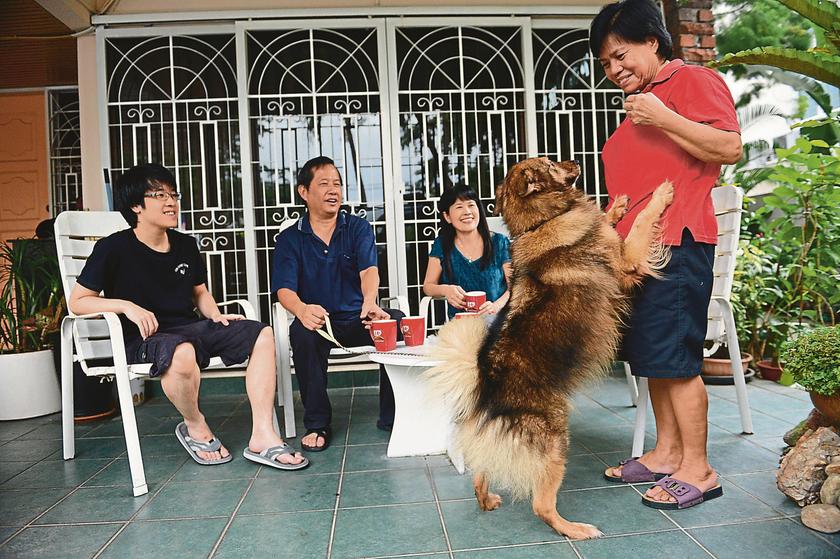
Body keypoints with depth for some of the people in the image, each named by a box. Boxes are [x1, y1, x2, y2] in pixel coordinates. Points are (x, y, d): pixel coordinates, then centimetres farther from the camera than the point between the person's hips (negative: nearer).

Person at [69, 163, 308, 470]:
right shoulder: (113, 248, -4)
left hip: (191, 327, 6)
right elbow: (77, 302, -1)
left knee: (262, 334, -14)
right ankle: (196, 428, -9)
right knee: (183, 353, -42)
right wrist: (127, 305, -18)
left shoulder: (185, 244, 12)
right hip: (145, 338, -6)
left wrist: (216, 316, 4)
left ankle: (263, 437, -17)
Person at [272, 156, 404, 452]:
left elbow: (369, 270, -11)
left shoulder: (358, 228, 7)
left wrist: (369, 303, -35)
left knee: (398, 322, -28)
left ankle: (391, 416, -13)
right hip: (318, 321, -1)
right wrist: (302, 310, -34)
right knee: (302, 332, -34)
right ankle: (317, 423, -17)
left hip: (358, 318, 1)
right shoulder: (289, 239, 5)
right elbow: (284, 289, -8)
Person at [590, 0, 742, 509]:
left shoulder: (695, 81, -2)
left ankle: (697, 469, 5)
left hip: (677, 243, -9)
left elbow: (730, 148, -14)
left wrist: (665, 120, -16)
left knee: (675, 358, -7)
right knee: (651, 357, 10)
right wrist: (608, 227, 20)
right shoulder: (639, 104, 24)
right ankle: (667, 453, 20)